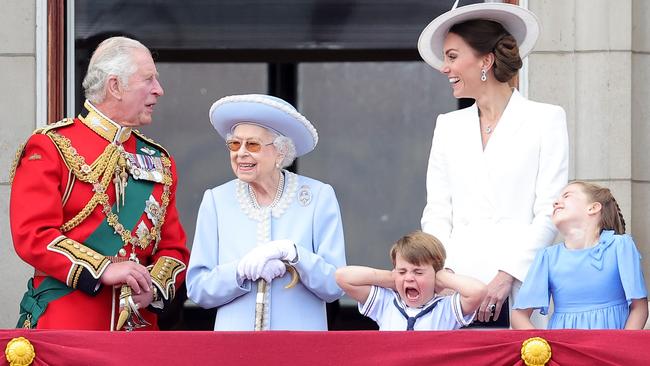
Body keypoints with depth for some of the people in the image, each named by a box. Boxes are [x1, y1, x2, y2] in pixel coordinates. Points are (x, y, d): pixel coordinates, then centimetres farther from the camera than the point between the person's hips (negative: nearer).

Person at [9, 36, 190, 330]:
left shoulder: (159, 161, 17)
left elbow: (173, 248, 15)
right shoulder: (51, 147, -1)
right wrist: (103, 270, -20)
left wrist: (153, 286, -7)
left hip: (139, 323, 5)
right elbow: (32, 235, -11)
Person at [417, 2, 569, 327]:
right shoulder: (448, 126, 18)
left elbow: (549, 213, -2)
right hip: (456, 285, 3)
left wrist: (508, 275, -12)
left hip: (517, 290, -3)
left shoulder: (545, 120, 5)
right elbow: (437, 212, 14)